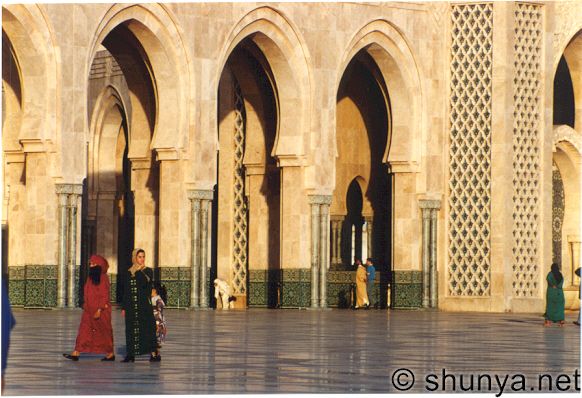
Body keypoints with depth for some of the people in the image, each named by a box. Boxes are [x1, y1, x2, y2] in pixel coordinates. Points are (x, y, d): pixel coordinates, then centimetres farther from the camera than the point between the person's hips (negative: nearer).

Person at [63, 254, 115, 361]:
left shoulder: (103, 278, -13)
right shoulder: (90, 277, 11)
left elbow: (104, 296, -16)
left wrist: (99, 310, -20)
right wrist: (85, 306, 17)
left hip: (101, 311, -8)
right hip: (89, 310, 8)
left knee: (104, 332, 3)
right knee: (84, 330, -1)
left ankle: (110, 354, 17)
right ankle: (76, 353, -6)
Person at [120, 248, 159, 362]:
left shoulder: (148, 271, 3)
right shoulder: (127, 273, 11)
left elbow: (144, 283, -16)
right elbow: (124, 291, 12)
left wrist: (139, 271, -12)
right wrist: (123, 307, 7)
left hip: (144, 305, -3)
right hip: (131, 306, 3)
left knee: (147, 328, -8)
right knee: (131, 330, 2)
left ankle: (154, 353, -8)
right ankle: (130, 354, 6)